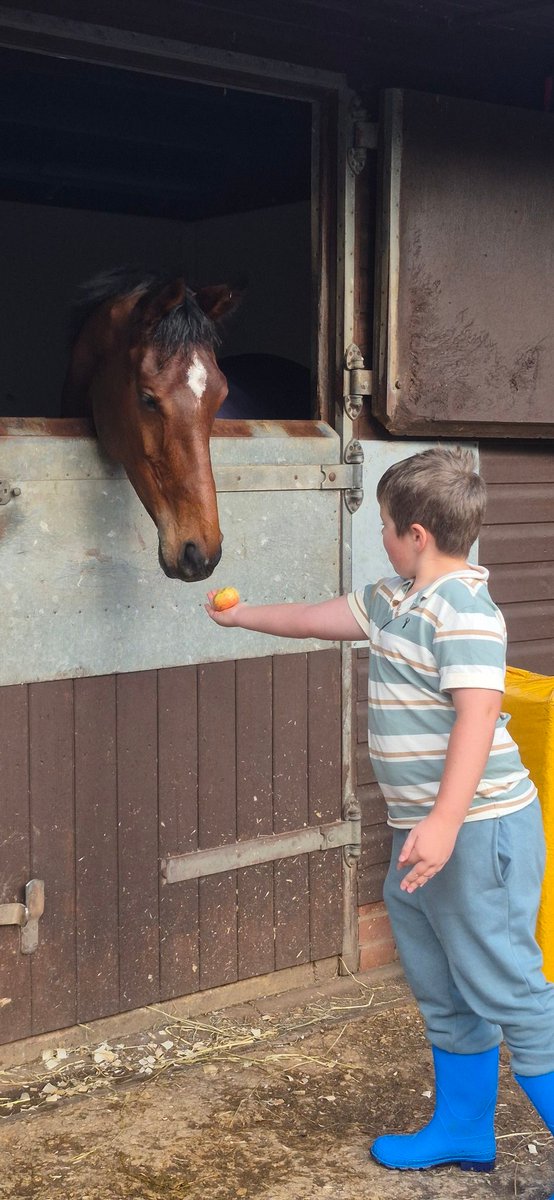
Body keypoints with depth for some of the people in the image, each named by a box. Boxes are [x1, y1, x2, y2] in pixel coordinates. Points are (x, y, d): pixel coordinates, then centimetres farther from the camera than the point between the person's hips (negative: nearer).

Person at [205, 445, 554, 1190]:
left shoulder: (463, 609, -18)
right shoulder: (392, 601, 12)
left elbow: (478, 712, -27)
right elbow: (318, 619, 28)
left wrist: (445, 822, -34)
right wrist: (240, 616, 38)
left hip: (477, 829, -10)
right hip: (422, 830, 10)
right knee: (444, 994, 20)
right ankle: (463, 1131, 36)